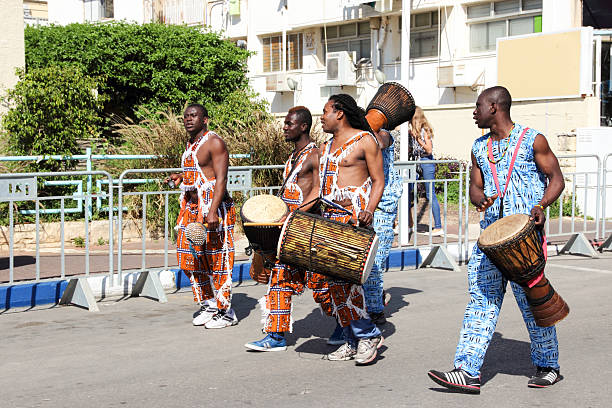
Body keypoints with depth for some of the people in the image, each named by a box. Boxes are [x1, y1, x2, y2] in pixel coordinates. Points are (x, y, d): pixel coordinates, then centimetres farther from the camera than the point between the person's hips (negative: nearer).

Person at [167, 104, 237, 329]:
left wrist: (212, 211, -29)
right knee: (192, 258, 10)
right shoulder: (191, 144, 16)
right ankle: (208, 304, 24)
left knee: (217, 259, -5)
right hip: (192, 207, 9)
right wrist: (182, 177, 10)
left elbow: (220, 179, -19)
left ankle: (226, 312, 4)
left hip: (213, 206, -9)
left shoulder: (214, 143, -11)